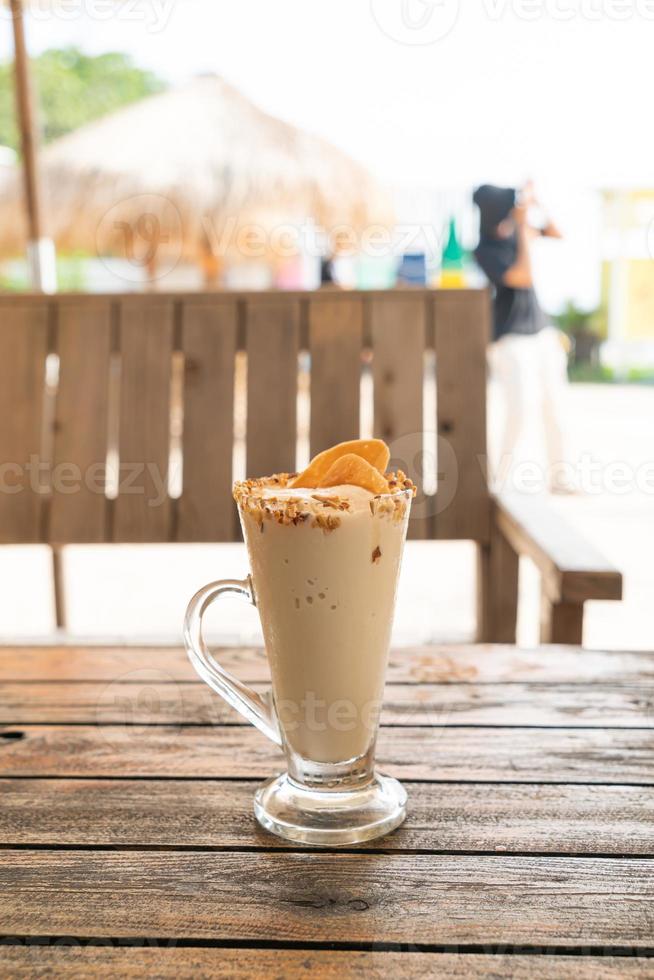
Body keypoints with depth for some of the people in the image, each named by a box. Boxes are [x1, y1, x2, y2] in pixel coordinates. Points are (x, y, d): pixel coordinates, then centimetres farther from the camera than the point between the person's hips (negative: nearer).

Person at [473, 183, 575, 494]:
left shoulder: (515, 225, 5)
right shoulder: (486, 250, -14)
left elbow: (558, 235, 10)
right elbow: (523, 277, -23)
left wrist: (536, 204, -4)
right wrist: (523, 229, -19)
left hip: (541, 331, 7)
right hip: (511, 339, -7)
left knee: (555, 405, 5)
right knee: (521, 408, -17)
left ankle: (560, 477, 13)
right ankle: (500, 481, -4)